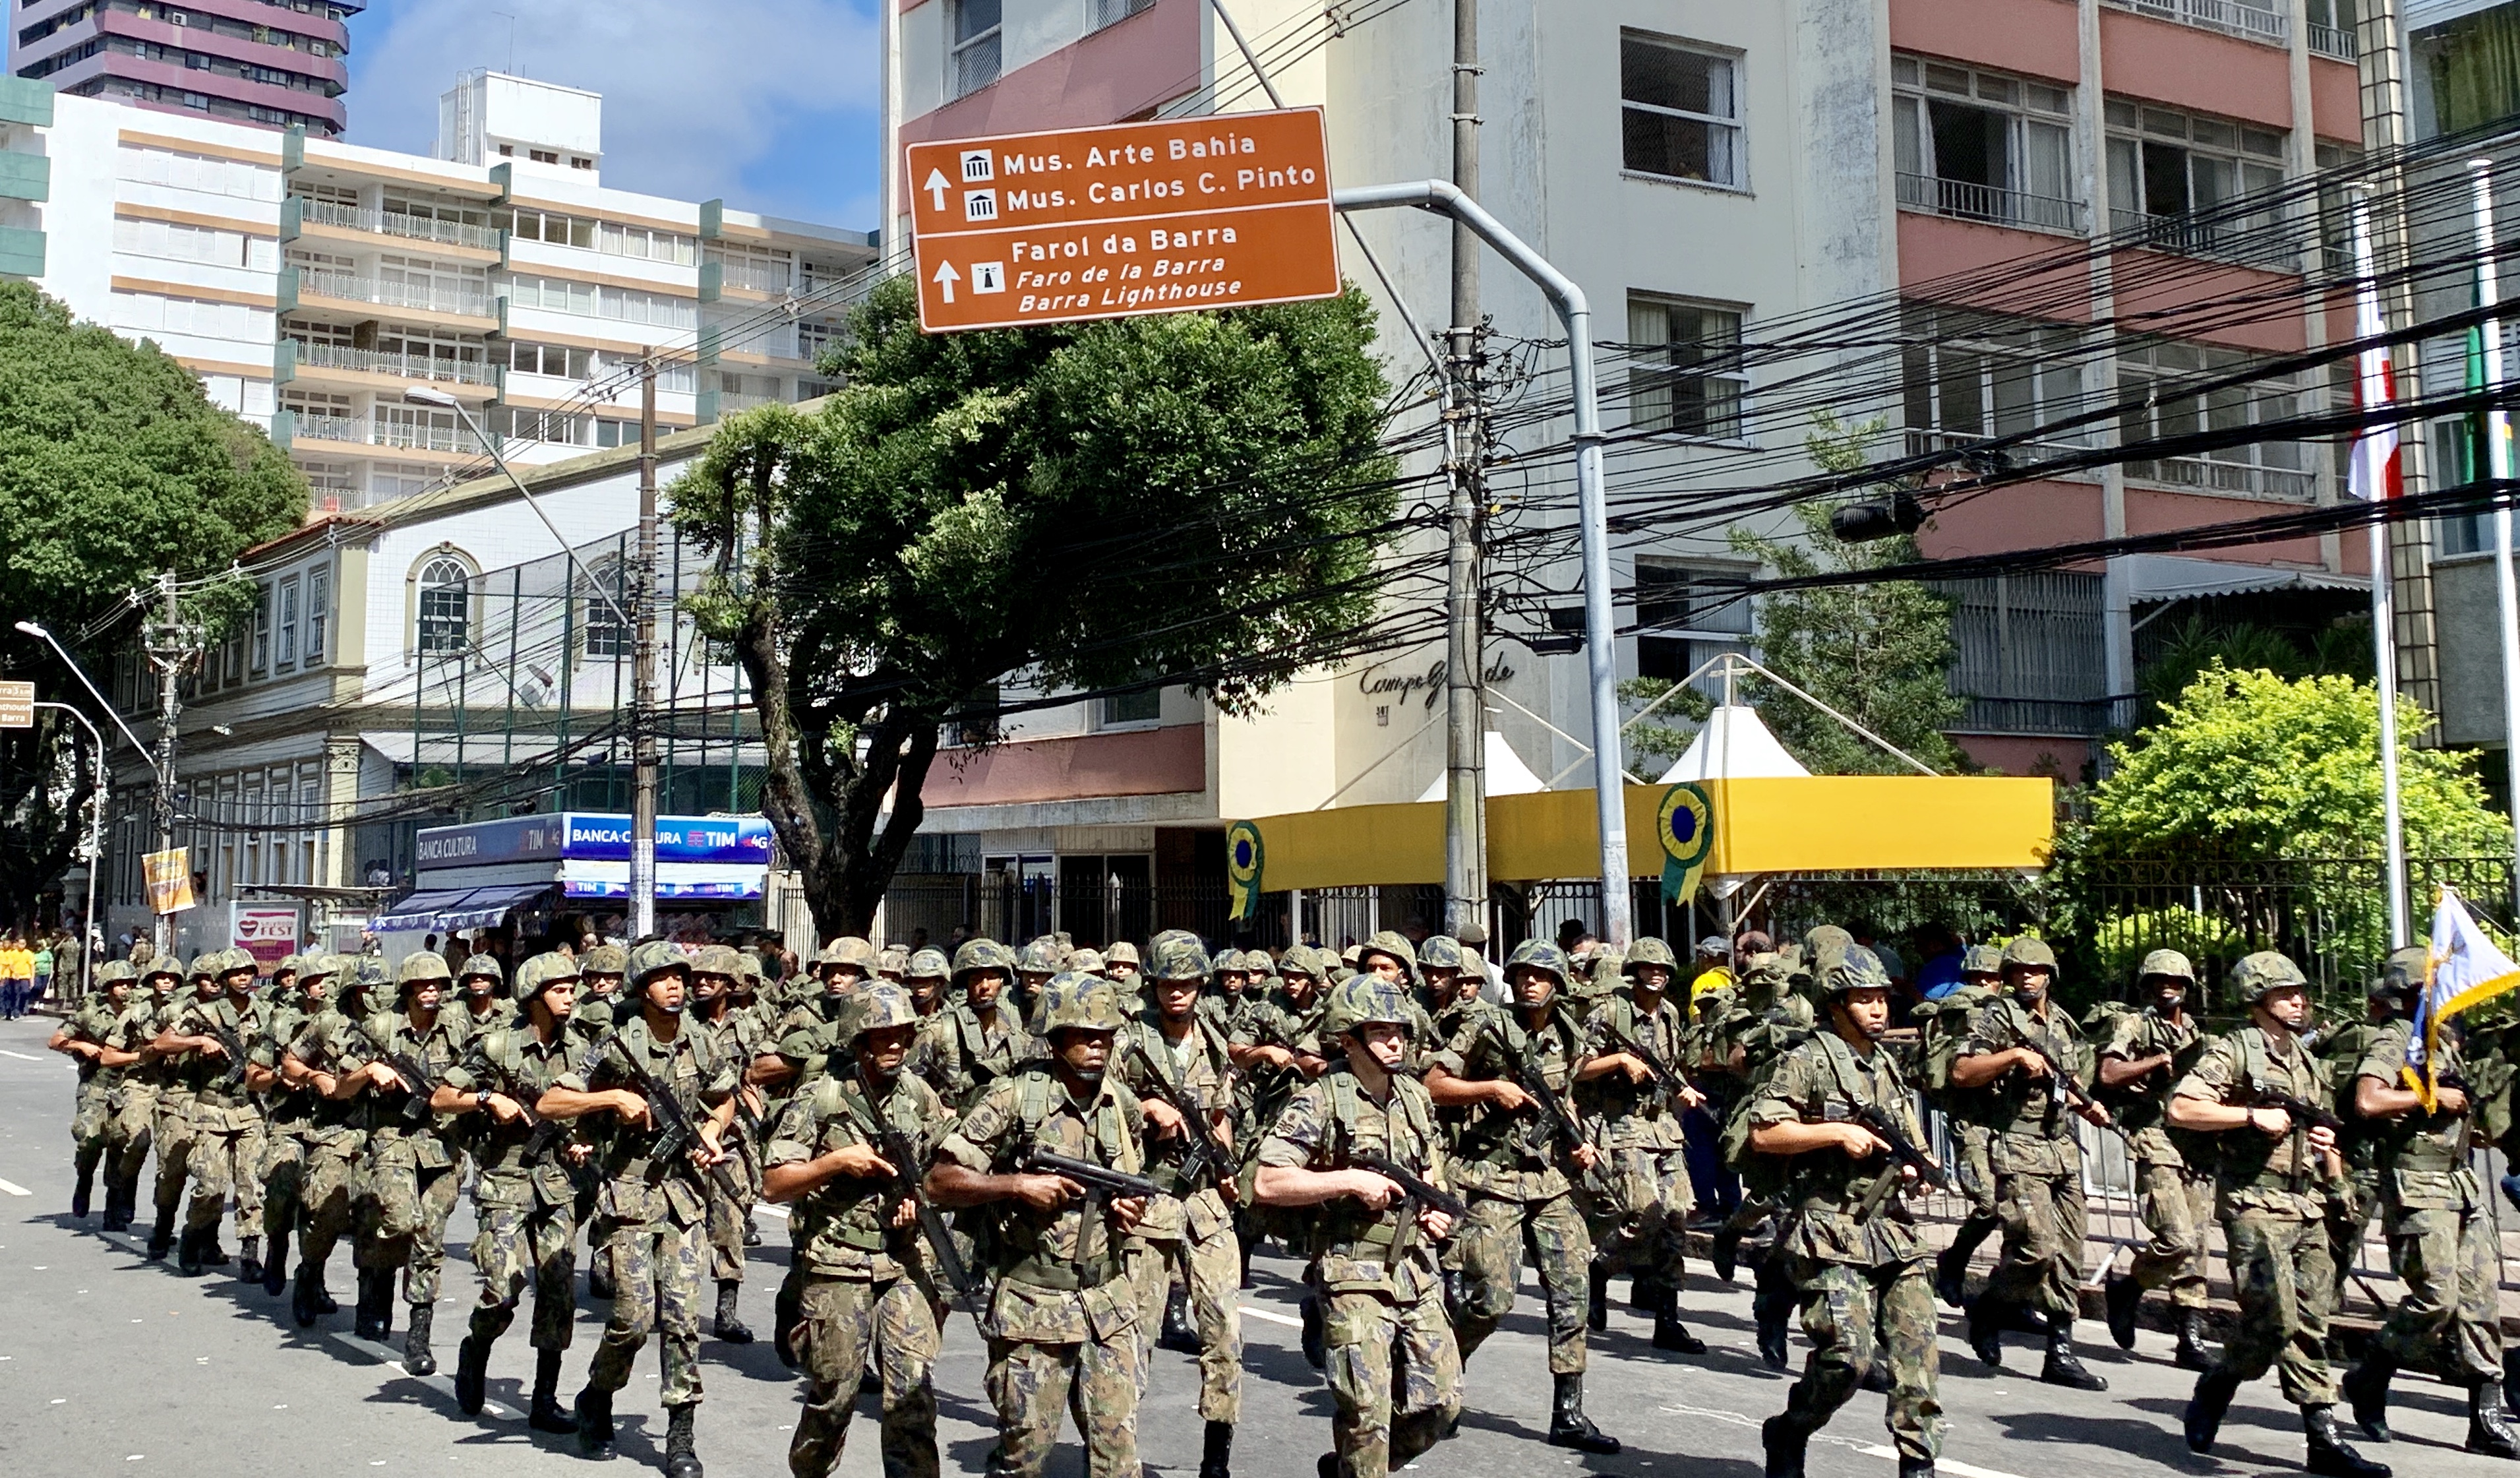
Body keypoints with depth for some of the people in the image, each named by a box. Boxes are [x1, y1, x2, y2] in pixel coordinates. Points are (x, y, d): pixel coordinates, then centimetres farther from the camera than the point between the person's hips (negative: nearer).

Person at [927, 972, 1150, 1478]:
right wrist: (1019, 1184, -20)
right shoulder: (1013, 1096, -10)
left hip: (1110, 1305, 4)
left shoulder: (1123, 1103, 6)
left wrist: (1131, 1210, 1)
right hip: (1034, 1307, -4)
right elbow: (940, 1181, -10)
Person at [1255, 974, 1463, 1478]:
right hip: (1353, 1278, -7)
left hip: (1417, 1272, 7)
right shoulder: (1319, 1104, -11)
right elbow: (1266, 1185, -17)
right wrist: (1350, 1181, -19)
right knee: (1367, 1414, -9)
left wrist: (1438, 1210, 6)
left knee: (1440, 1402, 8)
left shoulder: (1416, 1097, 10)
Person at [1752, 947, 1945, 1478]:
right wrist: (1838, 1133, -16)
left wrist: (1911, 1165, 6)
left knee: (1918, 1352, -1)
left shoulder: (1889, 1067, 17)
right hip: (1832, 1237, -7)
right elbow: (1762, 1134, -11)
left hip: (1895, 1232, 7)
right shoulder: (1808, 1063, -5)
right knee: (1849, 1354, -13)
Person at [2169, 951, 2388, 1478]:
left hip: (2308, 1207, 8)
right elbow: (2181, 1109, -17)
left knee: (2311, 1325, 6)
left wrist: (2328, 1148, 9)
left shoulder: (2308, 1063, 19)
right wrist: (2253, 1115, -18)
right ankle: (2213, 1390, 10)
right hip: (2255, 1204, -7)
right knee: (2275, 1318, -13)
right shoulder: (2233, 1052, -5)